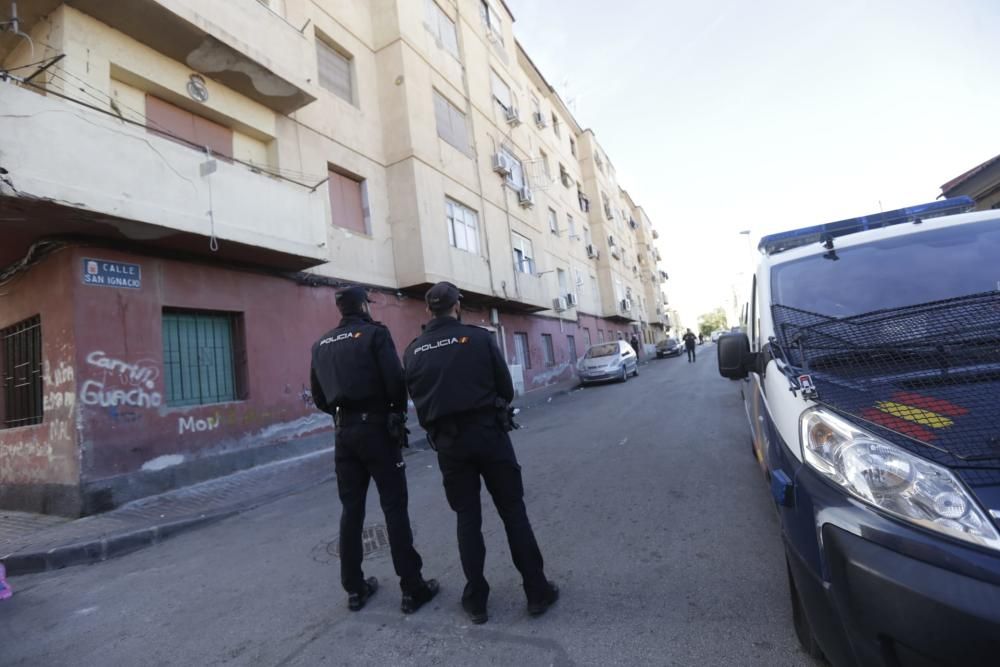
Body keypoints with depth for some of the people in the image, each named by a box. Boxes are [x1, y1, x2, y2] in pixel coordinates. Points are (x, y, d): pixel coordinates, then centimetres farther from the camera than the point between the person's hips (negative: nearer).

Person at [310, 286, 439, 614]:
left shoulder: (321, 344, 11)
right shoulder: (374, 333, -7)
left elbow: (319, 397, 14)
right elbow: (396, 380, -16)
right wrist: (398, 410, 1)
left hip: (345, 431, 6)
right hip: (377, 427, -5)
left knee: (351, 509, 13)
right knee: (394, 507, 0)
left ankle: (354, 589, 22)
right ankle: (412, 587, 6)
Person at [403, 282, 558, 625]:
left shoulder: (413, 351, 1)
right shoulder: (479, 337, -6)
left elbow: (417, 399, 6)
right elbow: (506, 388, -2)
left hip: (447, 442, 2)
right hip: (488, 433, -2)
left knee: (467, 518, 14)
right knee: (513, 511, 10)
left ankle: (476, 601, 22)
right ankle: (537, 592, 18)